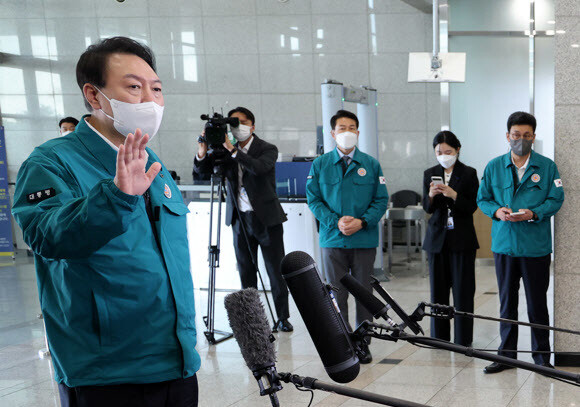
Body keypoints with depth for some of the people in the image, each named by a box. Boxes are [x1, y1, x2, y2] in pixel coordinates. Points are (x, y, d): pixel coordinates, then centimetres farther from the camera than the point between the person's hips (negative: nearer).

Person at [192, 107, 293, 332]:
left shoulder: (268, 149, -5)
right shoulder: (225, 150, 5)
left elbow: (259, 167, -26)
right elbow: (200, 171, 1)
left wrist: (233, 150, -29)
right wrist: (202, 153, -19)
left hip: (266, 218, -3)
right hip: (240, 219, 3)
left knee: (276, 271, 1)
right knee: (246, 272, 8)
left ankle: (283, 317, 12)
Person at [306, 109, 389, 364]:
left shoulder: (371, 165, 6)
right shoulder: (320, 165, 5)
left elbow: (381, 200, 4)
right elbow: (313, 200, 2)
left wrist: (362, 222, -12)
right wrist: (336, 221, -12)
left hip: (364, 239, 0)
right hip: (332, 239, 0)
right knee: (336, 294, 3)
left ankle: (363, 344, 17)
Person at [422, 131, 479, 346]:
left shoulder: (469, 173, -2)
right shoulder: (430, 174, 7)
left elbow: (472, 206, -6)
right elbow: (427, 208, 5)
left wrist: (453, 195, -22)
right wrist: (431, 195, -17)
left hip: (462, 238, -3)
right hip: (437, 238, 3)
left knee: (462, 289, -1)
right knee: (438, 288, 6)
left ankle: (463, 339, 6)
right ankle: (439, 336, 16)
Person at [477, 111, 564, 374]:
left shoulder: (547, 167, 1)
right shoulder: (494, 167, 7)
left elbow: (556, 200, -1)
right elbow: (482, 199, 10)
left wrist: (533, 213, -18)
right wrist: (497, 211, -11)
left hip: (536, 246, -2)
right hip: (504, 244, 2)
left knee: (537, 302, 4)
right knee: (507, 301, 10)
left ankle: (541, 355, 17)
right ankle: (507, 354, 19)